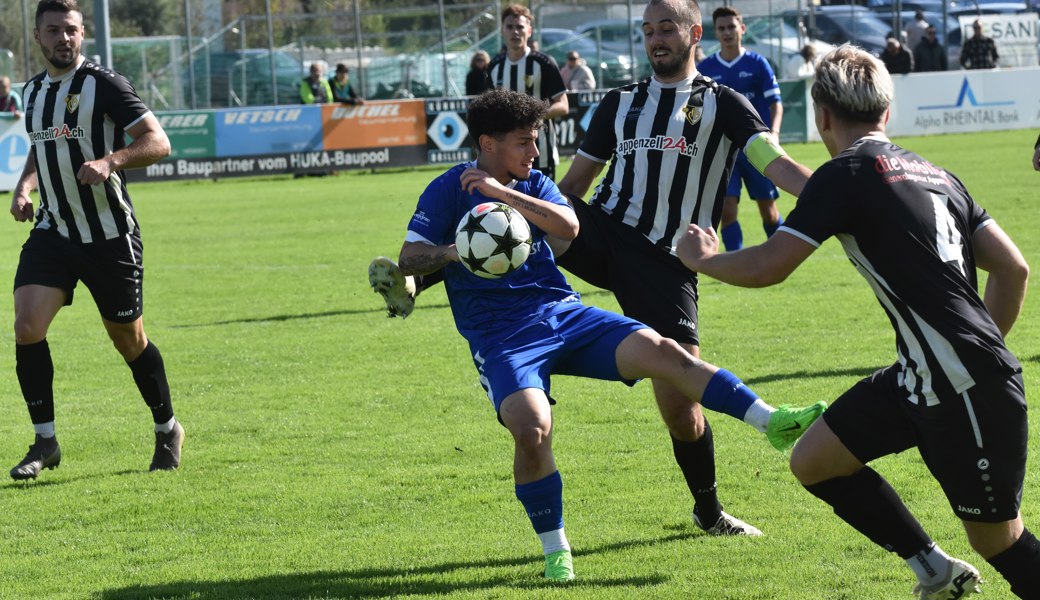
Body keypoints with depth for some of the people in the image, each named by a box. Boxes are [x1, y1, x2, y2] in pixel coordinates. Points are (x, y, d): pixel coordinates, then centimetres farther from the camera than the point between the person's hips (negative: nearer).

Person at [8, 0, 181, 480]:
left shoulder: (104, 85, -10)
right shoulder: (33, 91, 10)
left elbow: (157, 142, -14)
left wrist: (109, 161, -30)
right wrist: (23, 188, 8)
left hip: (110, 237, -5)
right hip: (52, 233, 5)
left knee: (128, 340, 7)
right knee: (26, 328, -14)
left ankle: (167, 431, 29)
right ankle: (45, 441, -3)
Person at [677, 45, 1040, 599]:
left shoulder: (845, 175, -9)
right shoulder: (934, 173, 14)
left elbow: (766, 267, -10)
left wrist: (701, 258, 10)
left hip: (968, 390, -8)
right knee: (813, 461, 13)